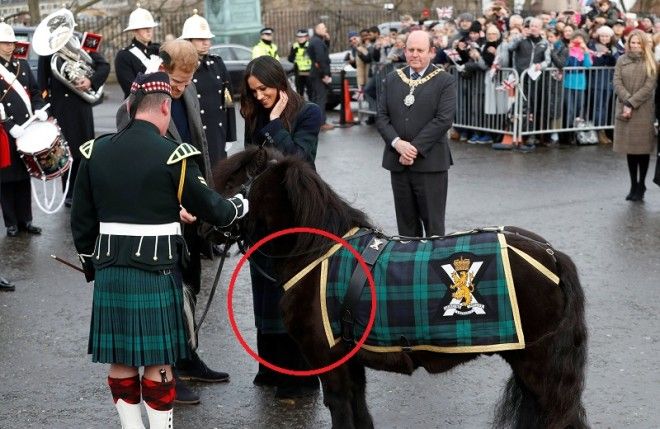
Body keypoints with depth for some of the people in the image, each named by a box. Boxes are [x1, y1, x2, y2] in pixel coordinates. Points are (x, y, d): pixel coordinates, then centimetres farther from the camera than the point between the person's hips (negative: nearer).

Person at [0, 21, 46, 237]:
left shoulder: (23, 65, 12)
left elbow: (35, 92, 17)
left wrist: (38, 109, -3)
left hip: (26, 130, 5)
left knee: (24, 175, 10)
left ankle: (25, 220, 18)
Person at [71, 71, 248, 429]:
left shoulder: (95, 151, 3)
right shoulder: (173, 155, -11)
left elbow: (81, 221, 9)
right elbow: (212, 209, -4)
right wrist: (241, 204, 16)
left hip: (109, 270, 5)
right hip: (156, 269, -4)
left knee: (120, 359, 13)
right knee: (158, 360, 7)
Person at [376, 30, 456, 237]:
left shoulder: (445, 81, -2)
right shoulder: (392, 80, 11)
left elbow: (443, 120, -12)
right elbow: (382, 117, 5)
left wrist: (415, 148, -16)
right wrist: (397, 143, -12)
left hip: (430, 163, -4)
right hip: (398, 162, 4)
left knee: (433, 224, 2)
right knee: (405, 222, 11)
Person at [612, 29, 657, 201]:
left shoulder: (650, 62, 2)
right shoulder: (621, 60, 7)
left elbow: (649, 86, -7)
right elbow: (617, 83, 0)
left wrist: (632, 104, -14)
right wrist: (627, 101, -14)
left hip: (643, 110, -2)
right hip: (625, 109, 2)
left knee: (643, 148, 0)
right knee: (630, 148, 6)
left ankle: (641, 185, 9)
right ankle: (634, 185, 14)